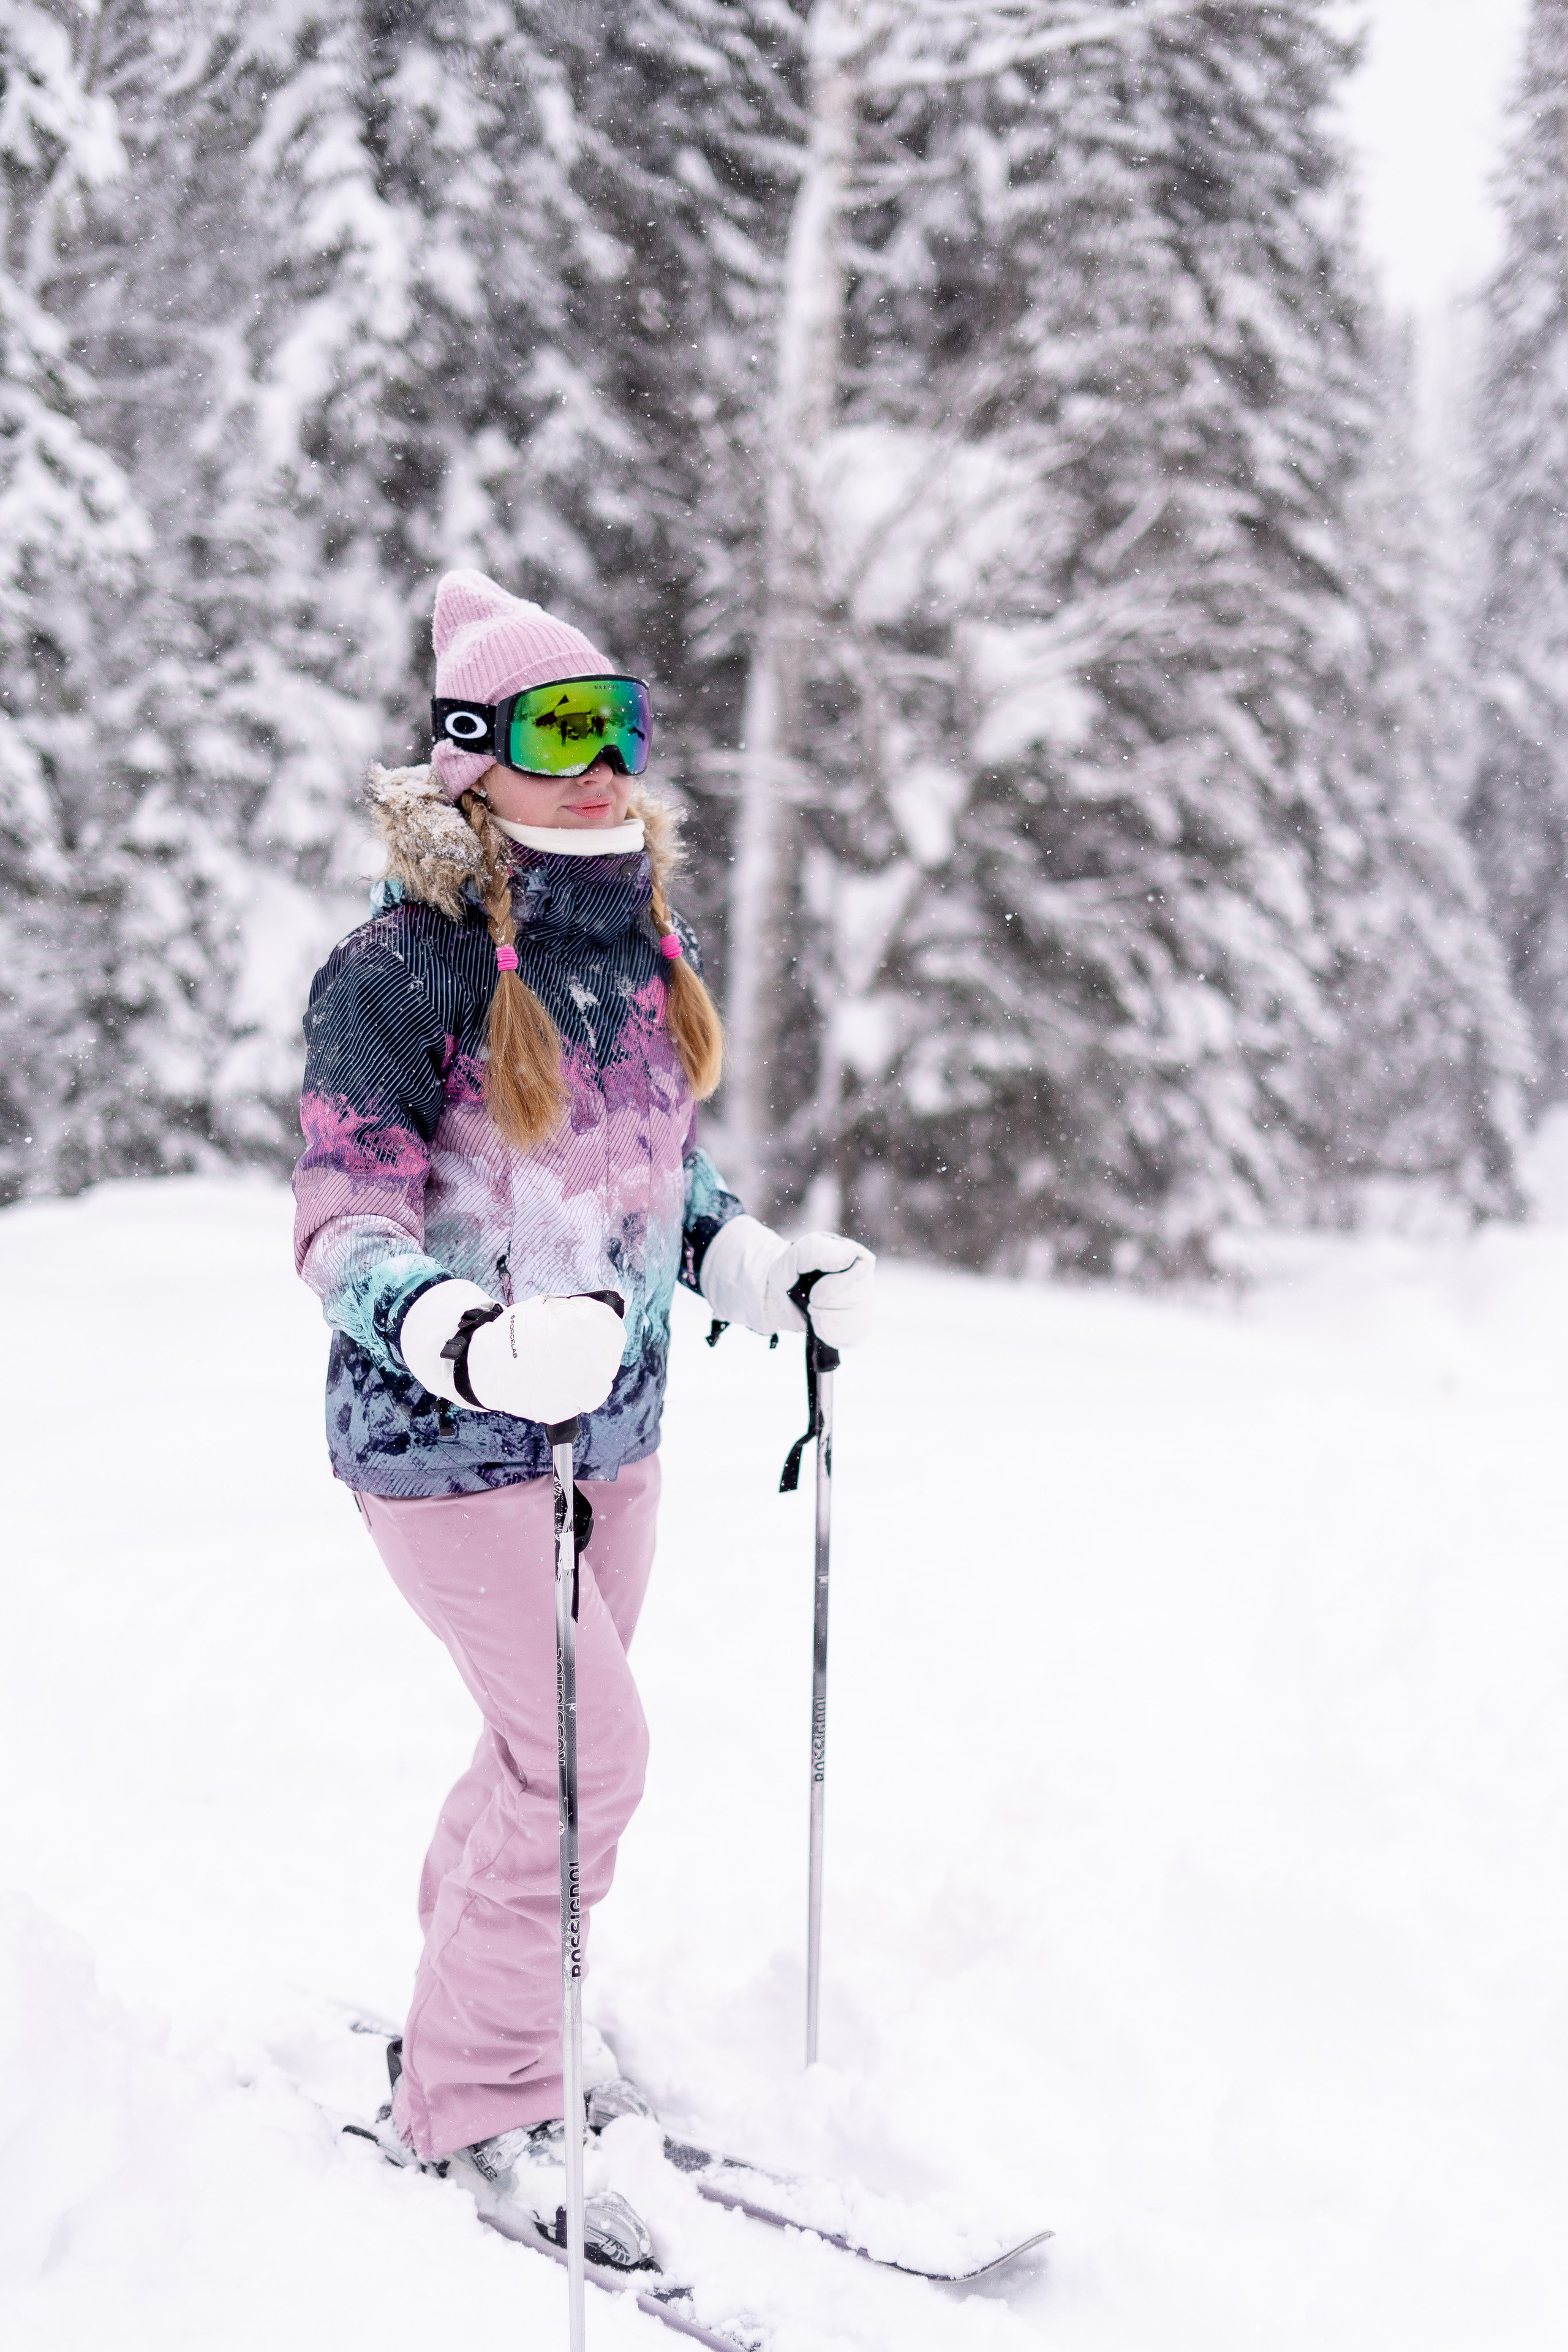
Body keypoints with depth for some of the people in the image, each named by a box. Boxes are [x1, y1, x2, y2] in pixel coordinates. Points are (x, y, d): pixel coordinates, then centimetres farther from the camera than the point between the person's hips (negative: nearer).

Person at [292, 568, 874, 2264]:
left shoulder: (640, 935, 3)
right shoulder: (403, 964, -19)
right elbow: (347, 1235, -21)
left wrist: (777, 1279, 3)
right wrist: (475, 1346, -39)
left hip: (612, 1418, 7)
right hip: (441, 1432, -7)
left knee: (550, 1744, 17)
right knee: (589, 1747, -9)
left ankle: (459, 2024, 38)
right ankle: (474, 2107, 10)